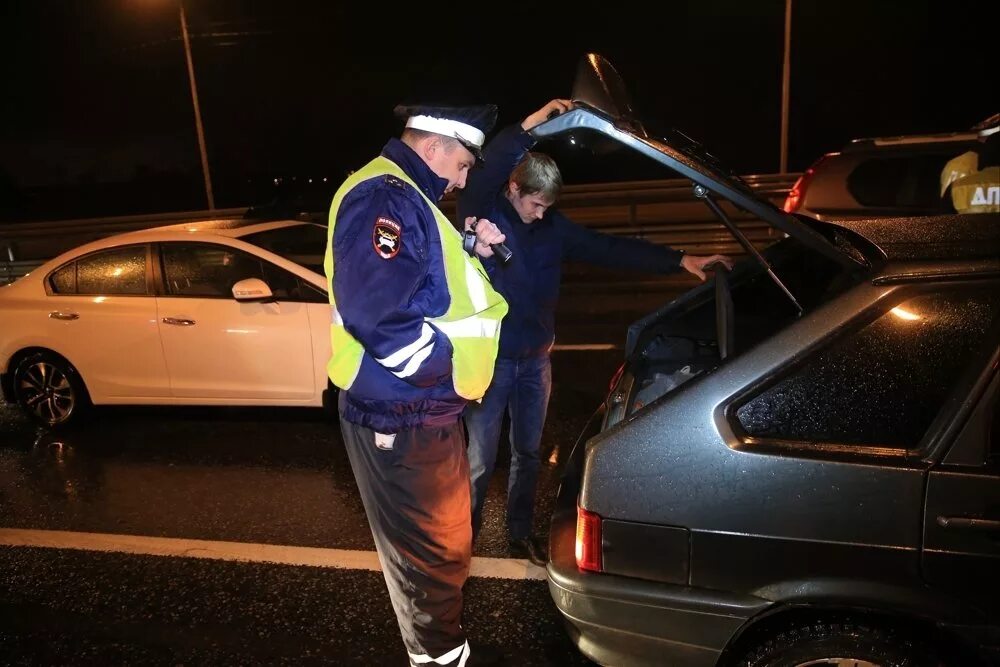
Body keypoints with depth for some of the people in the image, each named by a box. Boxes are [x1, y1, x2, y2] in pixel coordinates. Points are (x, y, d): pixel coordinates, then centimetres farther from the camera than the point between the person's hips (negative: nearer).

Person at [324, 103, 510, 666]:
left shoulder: (405, 199, 15)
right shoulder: (384, 196, -20)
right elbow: (378, 314, -32)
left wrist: (472, 255, 6)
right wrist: (449, 362, -19)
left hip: (422, 410, 11)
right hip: (402, 417, -11)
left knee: (444, 545, 27)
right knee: (434, 555, 7)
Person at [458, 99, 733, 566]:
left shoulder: (553, 227, 3)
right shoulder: (483, 213, -11)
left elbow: (608, 249, 0)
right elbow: (483, 177, -33)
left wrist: (679, 260, -7)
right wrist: (528, 126, -42)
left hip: (535, 359, 5)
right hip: (489, 358, -5)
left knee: (528, 454, 17)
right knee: (481, 459, 5)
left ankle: (520, 535, 37)